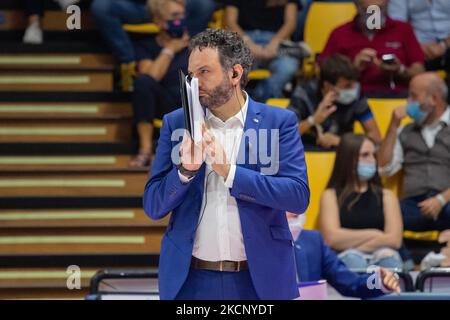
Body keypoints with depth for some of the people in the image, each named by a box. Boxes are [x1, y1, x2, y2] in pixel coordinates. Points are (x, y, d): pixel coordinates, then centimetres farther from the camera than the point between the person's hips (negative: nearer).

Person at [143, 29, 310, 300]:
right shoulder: (177, 123, 4)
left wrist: (229, 172, -19)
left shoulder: (279, 122, -1)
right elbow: (153, 206, 2)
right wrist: (186, 169, -17)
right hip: (190, 278, 1)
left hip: (258, 277, -1)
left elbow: (298, 196, -11)